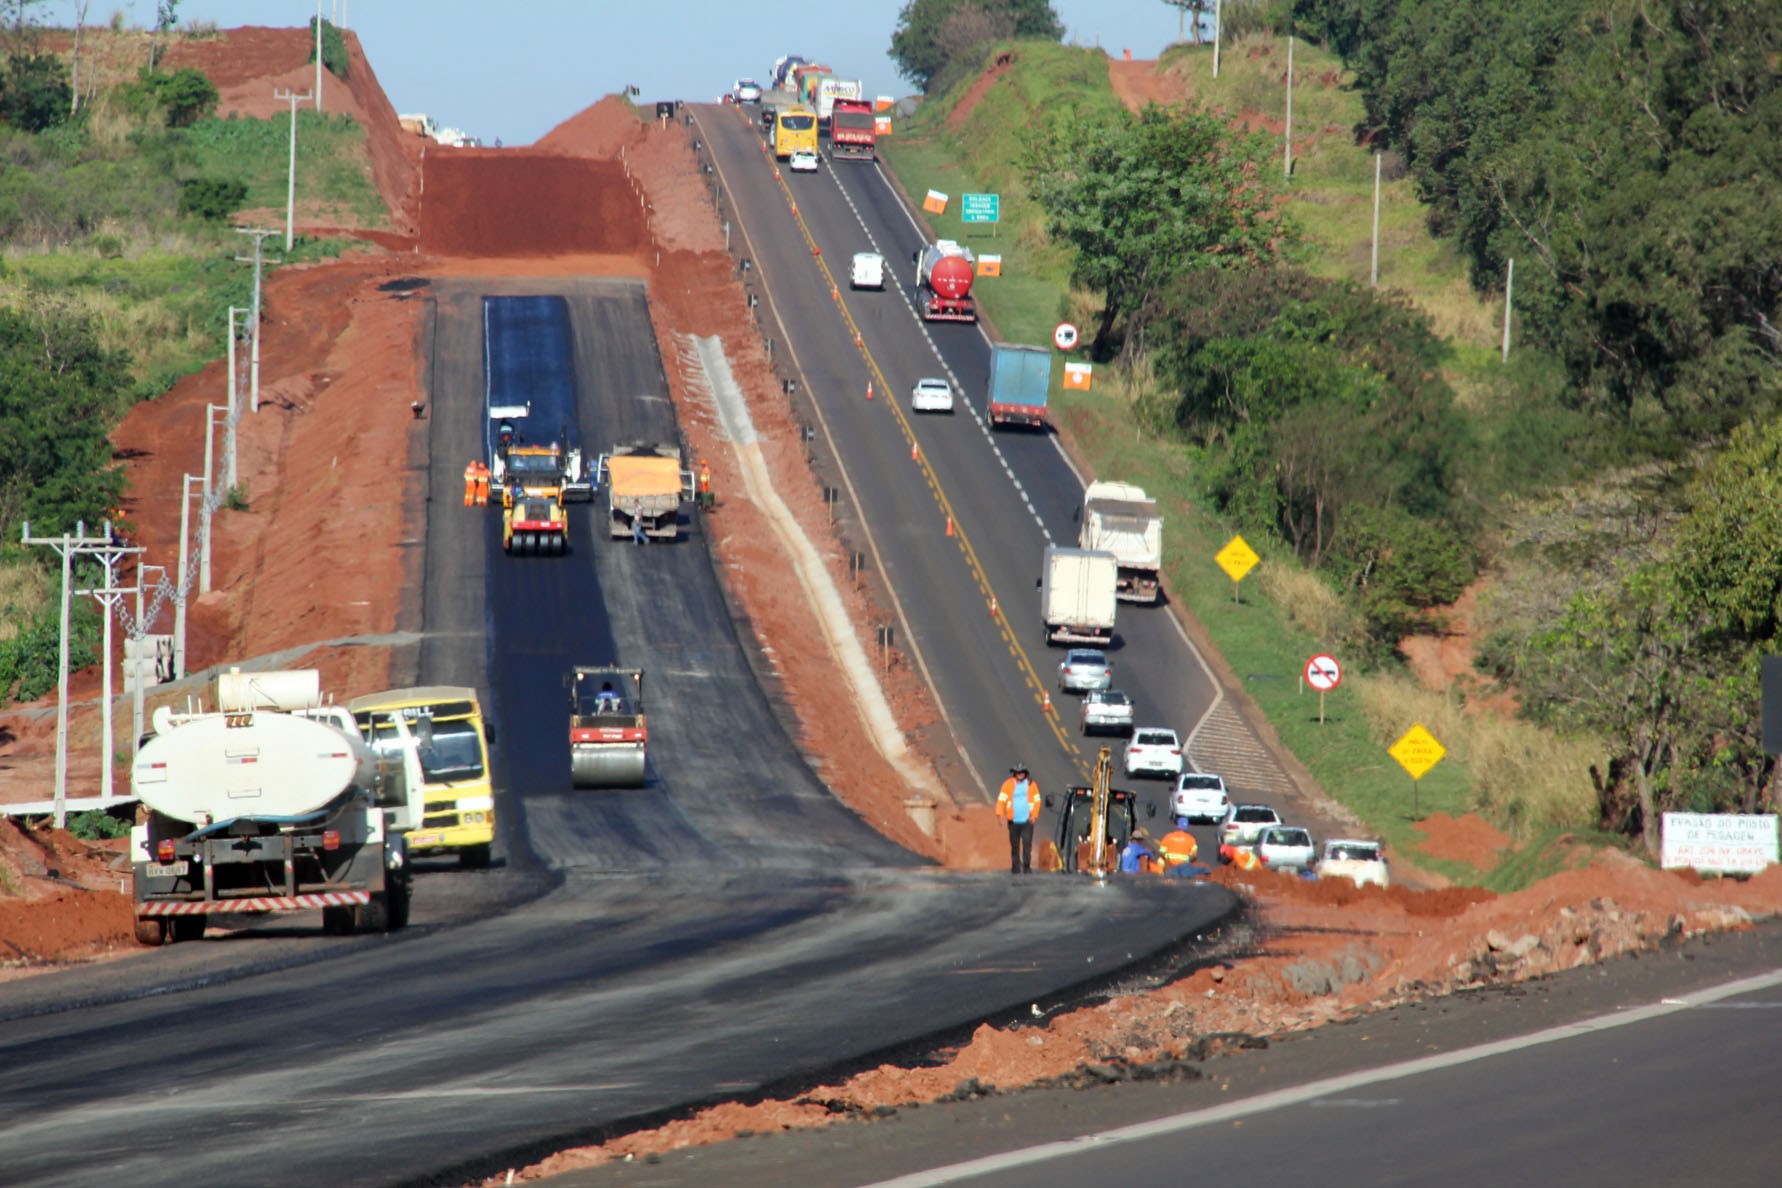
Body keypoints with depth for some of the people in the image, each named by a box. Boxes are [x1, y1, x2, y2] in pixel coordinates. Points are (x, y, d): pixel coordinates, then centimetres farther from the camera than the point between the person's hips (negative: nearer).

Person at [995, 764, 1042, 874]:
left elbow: (1037, 800, 8)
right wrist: (999, 813, -12)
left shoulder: (1031, 785, 5)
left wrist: (1034, 815, -4)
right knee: (1015, 845, 6)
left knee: (1027, 843, -10)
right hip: (1013, 820, 1)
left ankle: (1027, 867, -6)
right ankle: (1016, 868, 13)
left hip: (1027, 820, -1)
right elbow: (1002, 799, 0)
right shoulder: (1008, 784, 3)